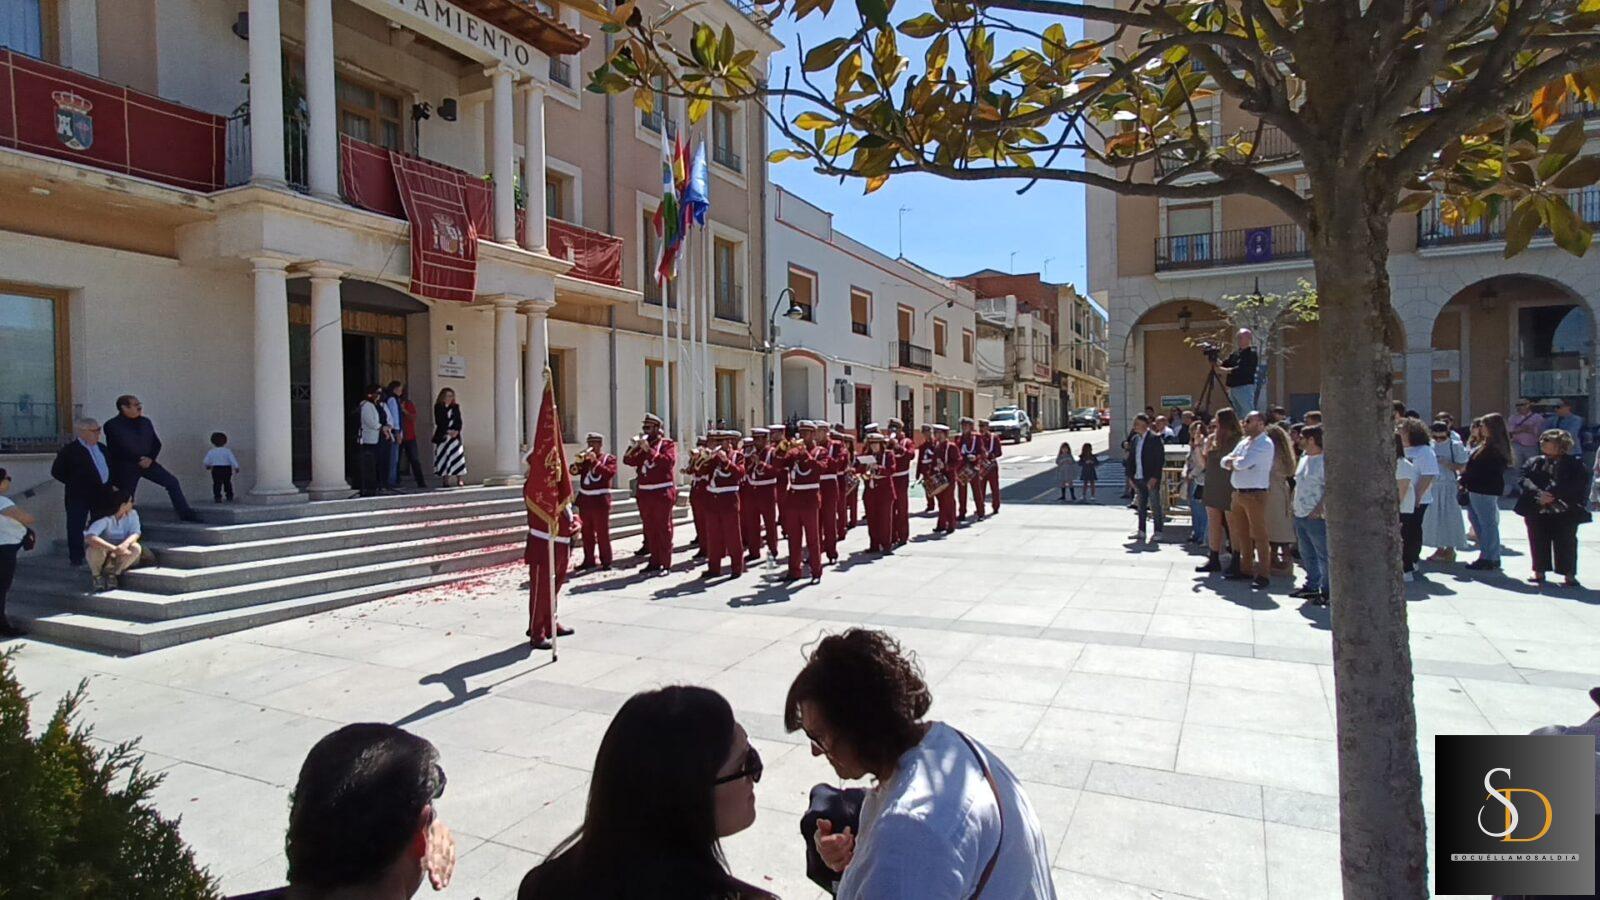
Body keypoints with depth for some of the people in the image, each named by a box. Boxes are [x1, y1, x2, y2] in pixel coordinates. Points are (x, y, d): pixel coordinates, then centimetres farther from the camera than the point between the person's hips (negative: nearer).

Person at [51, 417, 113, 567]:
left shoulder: (101, 448, 12)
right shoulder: (70, 451, -7)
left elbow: (109, 467, 21)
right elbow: (56, 472, -4)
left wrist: (109, 484, 8)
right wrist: (74, 483, -6)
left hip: (102, 494, 6)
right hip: (79, 496, -6)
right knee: (76, 527, -1)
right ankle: (76, 557, 5)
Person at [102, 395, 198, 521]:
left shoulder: (145, 422, 8)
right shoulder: (112, 425, -7)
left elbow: (156, 443, 12)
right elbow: (114, 449, -9)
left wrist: (150, 458, -6)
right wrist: (138, 460, -11)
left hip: (147, 462, 4)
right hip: (125, 467, -4)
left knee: (172, 482, -6)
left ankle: (185, 514, -3)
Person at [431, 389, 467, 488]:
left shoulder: (455, 407, 12)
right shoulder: (438, 407, 4)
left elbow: (459, 421, 6)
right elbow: (438, 422, -4)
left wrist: (456, 431, -10)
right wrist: (448, 431, -12)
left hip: (454, 435, 2)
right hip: (442, 436, -2)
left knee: (458, 457, -7)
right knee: (443, 457, -2)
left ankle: (460, 480, -10)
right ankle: (445, 481, 2)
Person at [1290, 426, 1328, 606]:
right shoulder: (1304, 458, 15)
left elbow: (1330, 488, -18)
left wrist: (1320, 507, -25)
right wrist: (1295, 508, 18)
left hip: (1316, 516, -9)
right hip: (1300, 514, 9)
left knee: (1324, 554, -2)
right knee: (1307, 554, 17)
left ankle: (1327, 592, 4)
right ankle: (1312, 586, 28)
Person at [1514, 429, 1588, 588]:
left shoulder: (1574, 464, -1)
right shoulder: (1534, 462, 9)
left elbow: (1576, 486, -11)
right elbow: (1525, 479, -3)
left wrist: (1552, 495, -20)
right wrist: (1539, 493, -20)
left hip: (1565, 511, -3)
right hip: (1536, 510, 3)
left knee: (1565, 543, 0)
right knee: (1538, 542, 8)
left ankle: (1569, 575, 9)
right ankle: (1539, 572, 18)